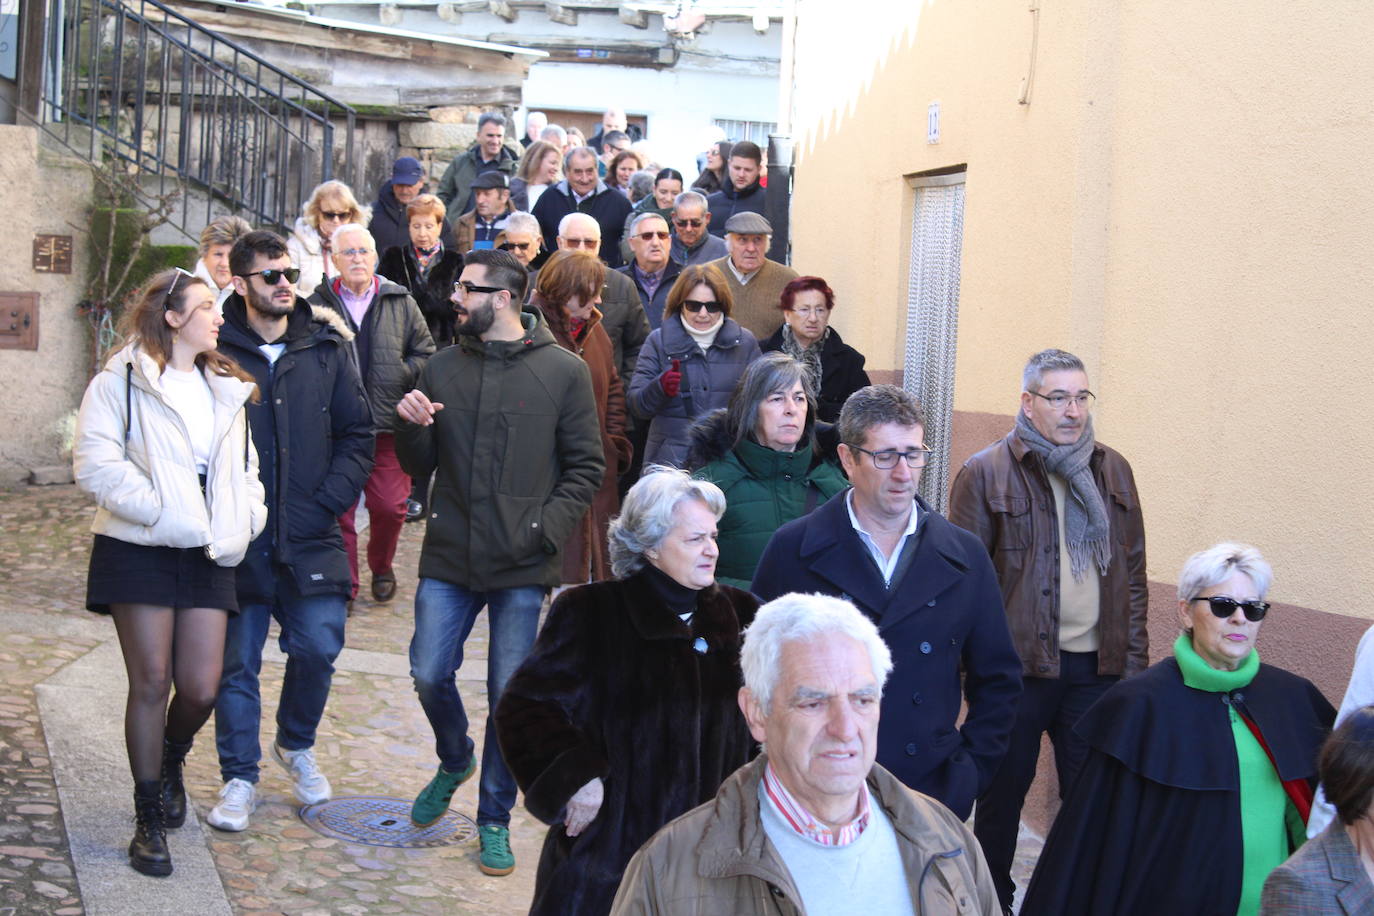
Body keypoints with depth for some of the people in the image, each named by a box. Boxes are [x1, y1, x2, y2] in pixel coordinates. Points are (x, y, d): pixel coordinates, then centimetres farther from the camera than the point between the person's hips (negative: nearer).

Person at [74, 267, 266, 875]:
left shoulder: (226, 388, 17)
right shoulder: (122, 380, -2)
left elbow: (245, 466, 22)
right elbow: (95, 462, -12)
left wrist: (246, 517, 4)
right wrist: (159, 510, -16)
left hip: (207, 553, 5)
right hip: (140, 549, -4)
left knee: (202, 688, -2)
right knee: (151, 681, -4)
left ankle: (169, 761, 33)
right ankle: (149, 820, 10)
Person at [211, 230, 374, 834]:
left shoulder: (325, 349, 5)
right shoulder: (215, 350, -4)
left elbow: (357, 433, 8)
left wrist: (330, 500, -3)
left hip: (311, 535, 2)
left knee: (318, 648, 1)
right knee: (237, 661, 5)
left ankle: (296, 745, 29)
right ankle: (240, 778, 20)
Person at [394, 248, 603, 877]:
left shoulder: (563, 371, -2)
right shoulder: (442, 369, 7)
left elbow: (586, 467, 0)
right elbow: (418, 467, 12)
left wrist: (546, 528, -13)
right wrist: (412, 428, -9)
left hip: (522, 565, -3)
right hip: (450, 555, 3)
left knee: (510, 693, 3)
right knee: (429, 673, 3)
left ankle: (494, 818, 20)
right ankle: (454, 762, 34)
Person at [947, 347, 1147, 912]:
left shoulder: (1113, 471, 7)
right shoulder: (986, 474, -6)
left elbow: (1133, 572, 11)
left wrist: (1134, 660, 6)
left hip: (1096, 667, 3)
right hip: (1017, 667, -3)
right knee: (1004, 793, 12)